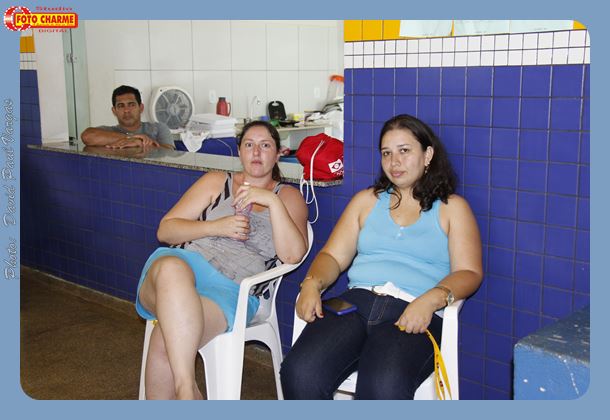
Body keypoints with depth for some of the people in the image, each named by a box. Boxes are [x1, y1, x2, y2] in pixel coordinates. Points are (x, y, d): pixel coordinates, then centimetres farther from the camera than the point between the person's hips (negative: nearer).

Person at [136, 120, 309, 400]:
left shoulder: (288, 197, 18)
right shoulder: (216, 182, 20)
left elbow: (292, 255, -1)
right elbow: (165, 230, 13)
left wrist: (272, 201, -10)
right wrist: (216, 227, -2)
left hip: (231, 289, -1)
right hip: (182, 264, 1)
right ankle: (187, 391, -42)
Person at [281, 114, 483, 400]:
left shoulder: (452, 208, 15)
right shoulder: (366, 200, 24)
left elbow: (469, 273, 3)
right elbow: (333, 255, 17)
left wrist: (431, 299, -17)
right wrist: (312, 283, -5)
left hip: (413, 315, -3)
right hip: (356, 301, 3)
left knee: (383, 388, -36)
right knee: (300, 373, -27)